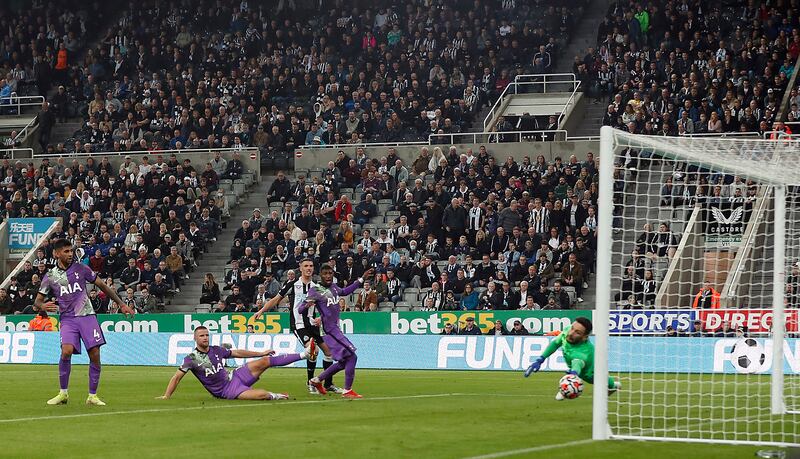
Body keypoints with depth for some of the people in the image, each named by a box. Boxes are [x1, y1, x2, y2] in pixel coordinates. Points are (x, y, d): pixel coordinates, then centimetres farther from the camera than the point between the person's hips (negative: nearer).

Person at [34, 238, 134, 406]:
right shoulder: (50, 276, 4)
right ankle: (63, 393, -6)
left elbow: (102, 285, 13)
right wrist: (43, 306, -18)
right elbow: (37, 301, 8)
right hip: (67, 319, -1)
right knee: (66, 351, -23)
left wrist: (121, 304, 11)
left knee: (95, 355, -7)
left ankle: (92, 396, 5)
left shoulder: (80, 268, 5)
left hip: (87, 316, 1)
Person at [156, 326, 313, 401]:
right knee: (262, 395, -34)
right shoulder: (191, 358, -12)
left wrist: (261, 353, 19)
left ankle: (303, 355, 2)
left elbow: (238, 353, 16)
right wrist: (166, 396, -18)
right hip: (226, 391, -6)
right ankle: (273, 396, -2)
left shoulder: (216, 350, 4)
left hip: (233, 376, 6)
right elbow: (177, 377, -10)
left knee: (266, 361, -3)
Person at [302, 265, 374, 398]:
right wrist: (307, 306, -40)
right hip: (329, 330, -9)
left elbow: (345, 291, 30)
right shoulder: (315, 291, -14)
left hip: (336, 329, 9)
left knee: (343, 362, 14)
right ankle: (347, 391, -5)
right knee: (351, 357, -13)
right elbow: (301, 310, -16)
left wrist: (362, 279, 29)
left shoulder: (333, 287, 9)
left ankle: (316, 380, 26)